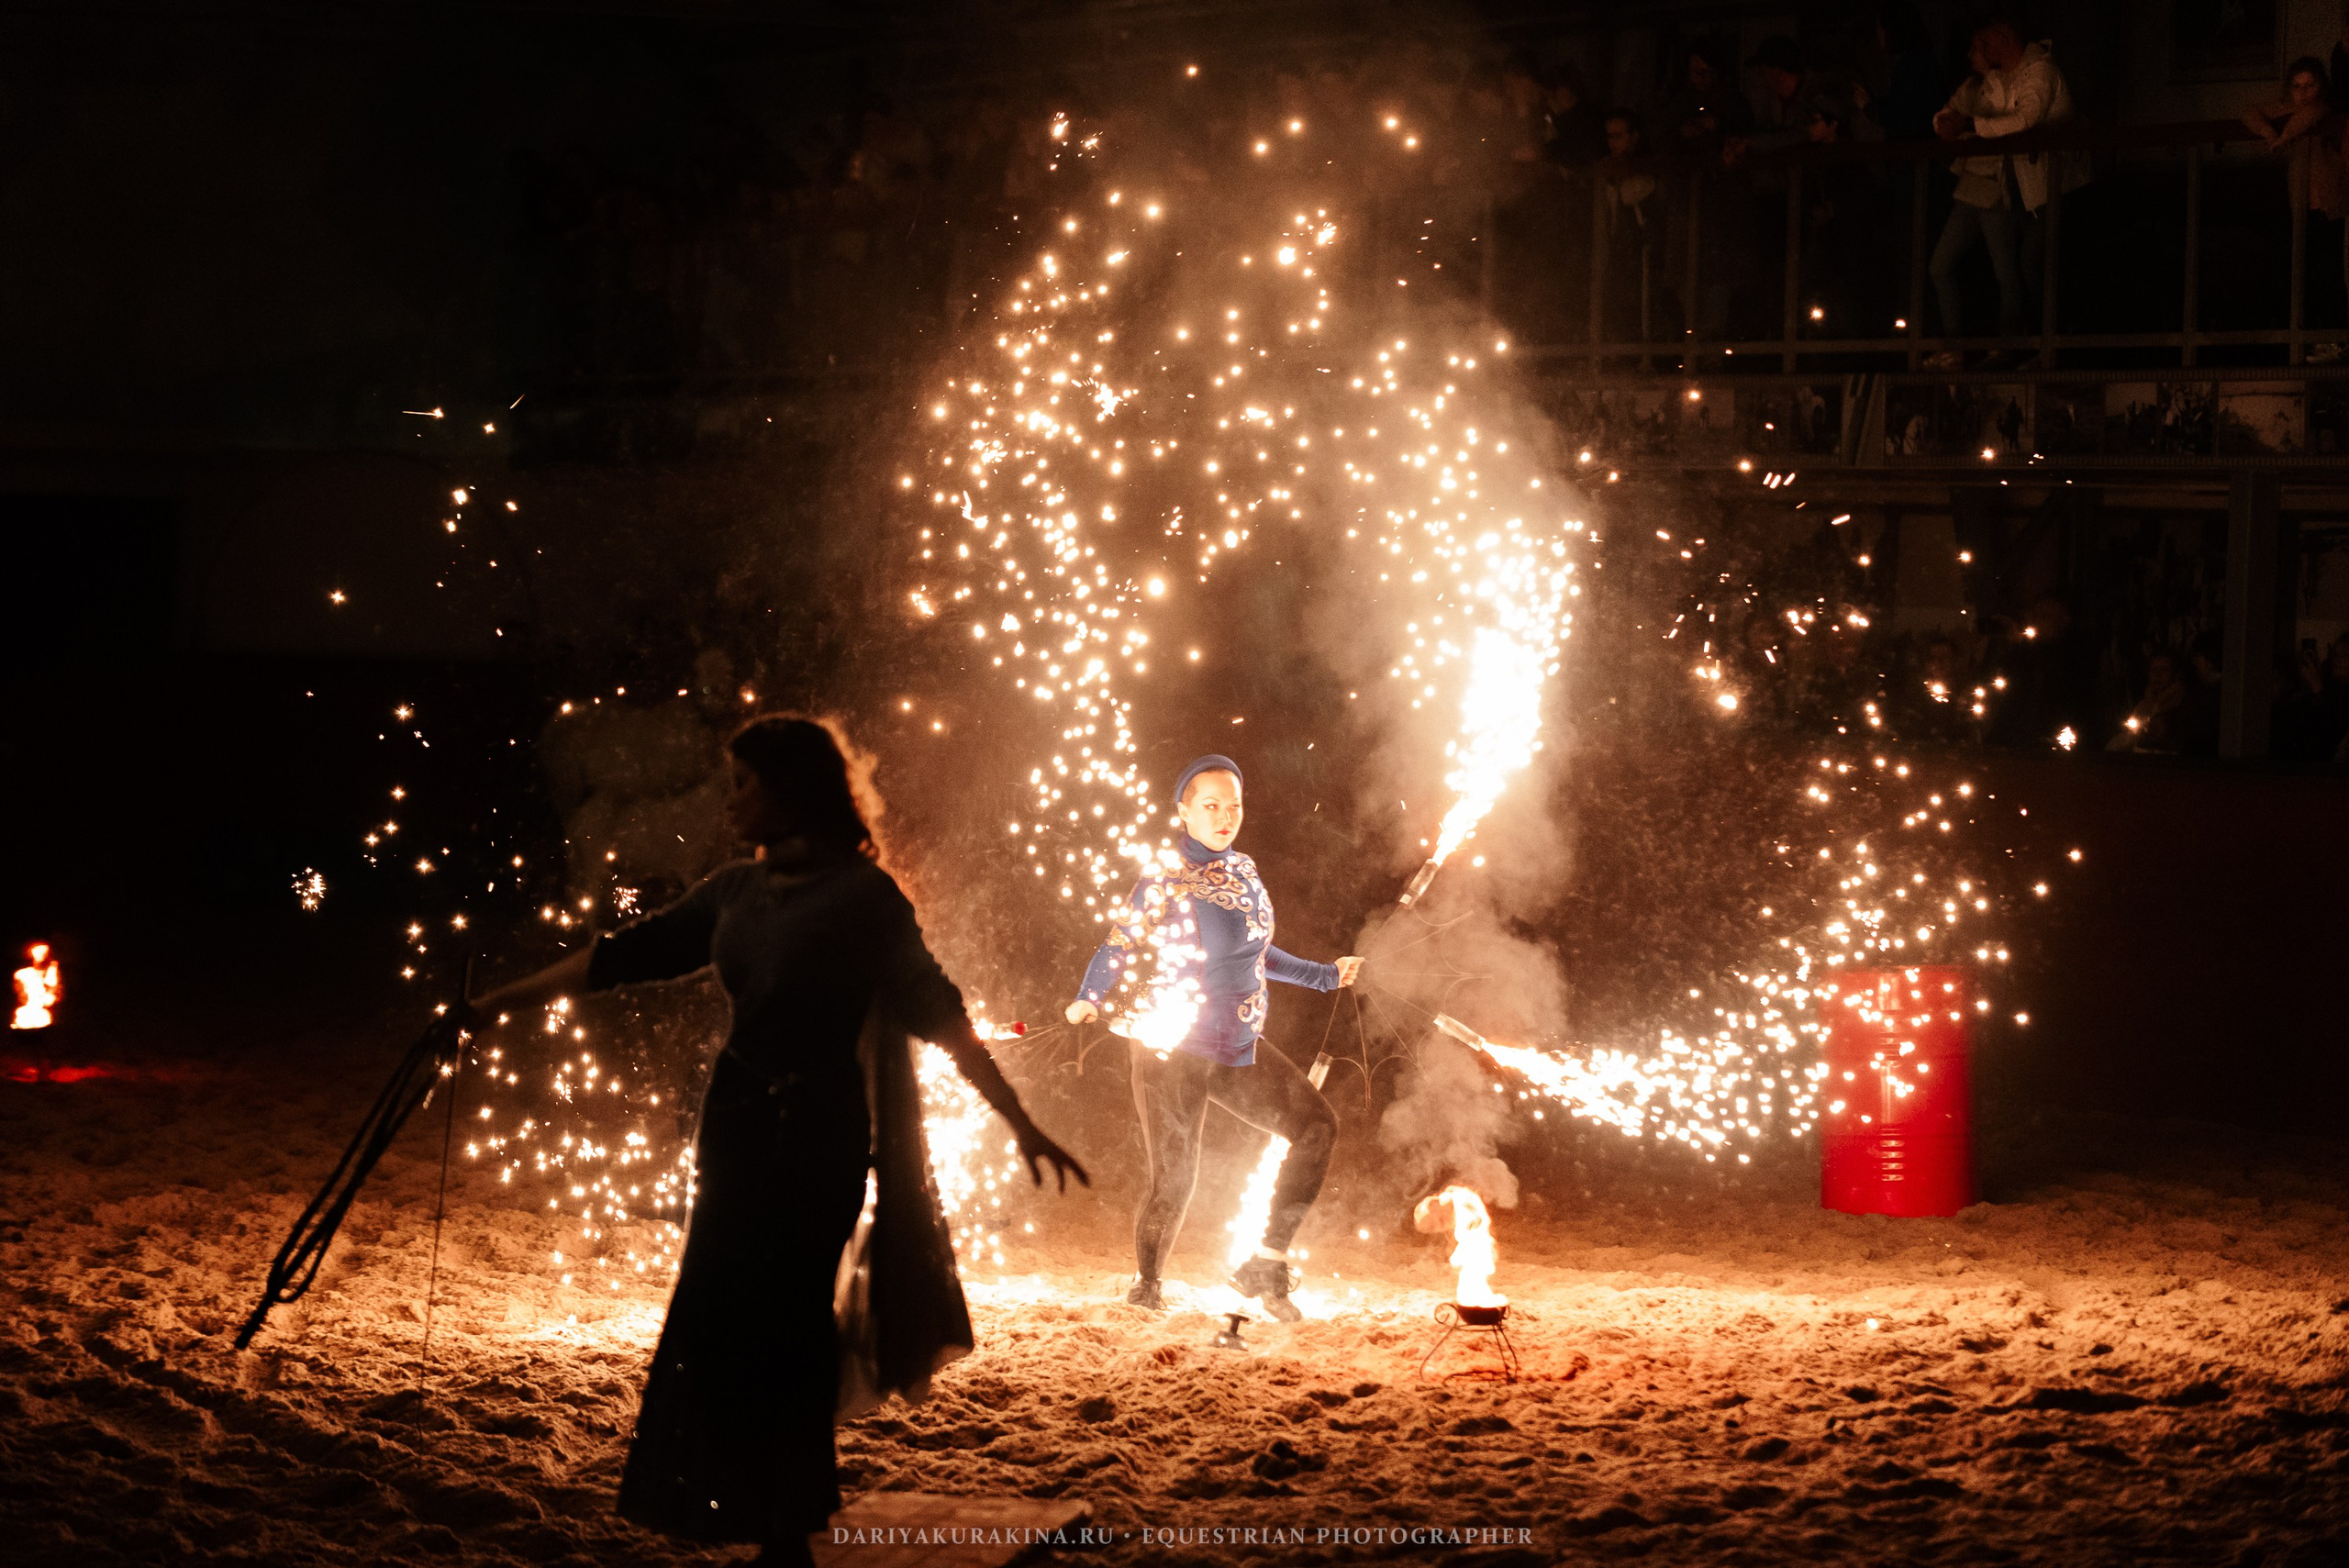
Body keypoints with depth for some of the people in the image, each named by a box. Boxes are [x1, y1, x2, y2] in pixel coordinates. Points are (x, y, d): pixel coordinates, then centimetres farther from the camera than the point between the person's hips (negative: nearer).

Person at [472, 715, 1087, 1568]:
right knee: (722, 1328, 6)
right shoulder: (736, 891, 10)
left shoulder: (861, 894, -9)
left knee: (773, 1332, -7)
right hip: (739, 1121, 7)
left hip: (816, 1135, -7)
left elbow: (934, 1009, -11)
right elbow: (630, 954, 17)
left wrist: (1021, 1123, -16)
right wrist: (508, 997, 21)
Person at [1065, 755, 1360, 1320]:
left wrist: (1323, 975, 29)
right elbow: (1118, 947, -7)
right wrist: (1089, 999, -22)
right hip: (1172, 1046, -7)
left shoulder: (1243, 870, 11)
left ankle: (1266, 1265, 5)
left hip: (1235, 1046, 7)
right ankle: (1146, 1290, 17)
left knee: (1317, 1126, 2)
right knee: (1175, 1179, -5)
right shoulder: (1166, 881, -10)